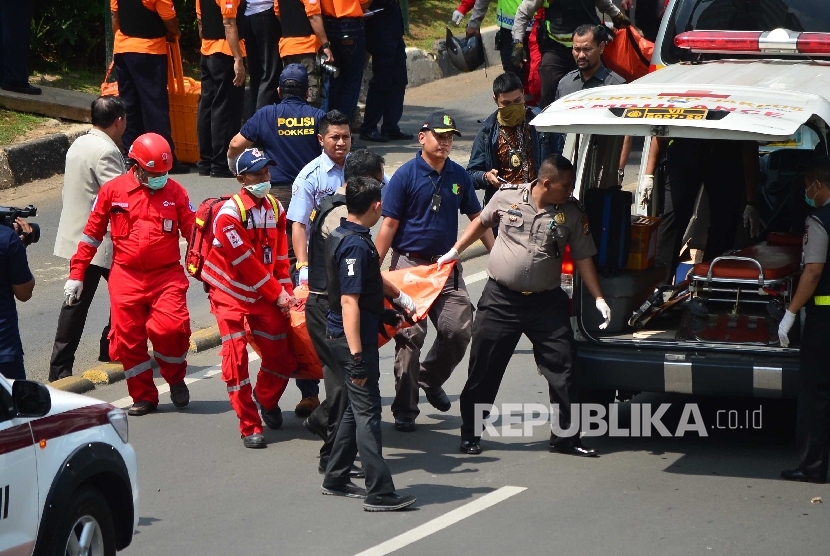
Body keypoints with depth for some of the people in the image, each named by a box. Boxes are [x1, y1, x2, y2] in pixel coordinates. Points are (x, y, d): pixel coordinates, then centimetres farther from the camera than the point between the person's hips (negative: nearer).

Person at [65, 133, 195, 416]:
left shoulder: (175, 191, 3)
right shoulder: (113, 190, 1)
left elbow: (194, 231, 6)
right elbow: (92, 234, 7)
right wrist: (76, 275, 6)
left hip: (167, 275, -1)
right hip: (127, 276, 1)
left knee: (169, 328, -19)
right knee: (128, 337, -1)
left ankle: (176, 379, 8)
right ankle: (144, 396, 14)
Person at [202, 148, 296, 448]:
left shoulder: (275, 208, 3)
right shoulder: (229, 213, -19)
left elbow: (280, 255, 7)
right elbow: (245, 262, -18)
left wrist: (286, 292, -3)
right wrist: (277, 295, -14)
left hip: (264, 294, 5)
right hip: (231, 294, -5)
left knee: (280, 356, 3)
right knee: (236, 359, -10)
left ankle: (267, 399, 35)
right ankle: (249, 426, 0)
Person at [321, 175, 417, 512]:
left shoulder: (339, 237, 11)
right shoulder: (357, 245, -20)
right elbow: (349, 302, -25)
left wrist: (395, 296, 46)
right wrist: (357, 356, -26)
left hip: (342, 336, 10)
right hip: (355, 337, -10)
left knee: (356, 407, 18)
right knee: (367, 412, -8)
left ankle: (336, 480, 26)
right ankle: (379, 493, -6)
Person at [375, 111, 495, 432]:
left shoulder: (459, 176, 8)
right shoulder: (406, 175, -6)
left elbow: (477, 219, 14)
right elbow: (389, 224, -7)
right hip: (410, 264, -4)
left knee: (459, 330, -4)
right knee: (410, 337, -3)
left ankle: (431, 379, 25)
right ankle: (405, 411, 4)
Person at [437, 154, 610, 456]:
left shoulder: (572, 213, -2)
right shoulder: (507, 197, -4)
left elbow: (583, 257, 4)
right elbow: (481, 222, 14)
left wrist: (599, 298, -2)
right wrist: (454, 252, 17)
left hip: (546, 303, 1)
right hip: (500, 298, -1)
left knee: (561, 369, -3)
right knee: (484, 369, 4)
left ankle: (565, 436, 7)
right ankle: (470, 434, 16)